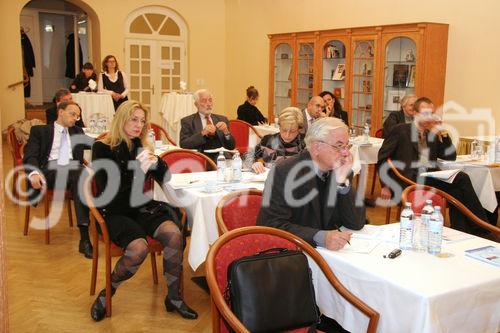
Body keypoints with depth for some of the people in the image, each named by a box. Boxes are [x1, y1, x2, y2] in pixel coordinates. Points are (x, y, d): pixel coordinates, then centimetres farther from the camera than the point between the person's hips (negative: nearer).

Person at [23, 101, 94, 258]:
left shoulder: (77, 131, 31)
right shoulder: (39, 130, 18)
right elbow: (30, 156, 3)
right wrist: (34, 173, -18)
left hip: (73, 169, 2)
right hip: (50, 171, -2)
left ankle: (84, 237, -42)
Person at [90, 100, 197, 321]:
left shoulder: (141, 146, 11)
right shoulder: (103, 148, -5)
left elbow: (165, 179, 12)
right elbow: (107, 192, -14)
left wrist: (156, 162, -9)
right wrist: (137, 172, -23)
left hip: (140, 207, 5)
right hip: (114, 212, -5)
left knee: (174, 234, -24)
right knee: (138, 248, -32)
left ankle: (174, 297, -8)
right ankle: (106, 293, -5)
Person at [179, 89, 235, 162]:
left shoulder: (222, 119, 15)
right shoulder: (187, 121, 6)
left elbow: (231, 147, 10)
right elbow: (183, 145, -8)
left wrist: (226, 132, -10)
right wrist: (202, 133, -20)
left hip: (219, 159, 1)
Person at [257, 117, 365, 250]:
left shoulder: (343, 172, 3)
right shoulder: (284, 172, -13)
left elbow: (357, 224, -1)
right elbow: (271, 224, -18)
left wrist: (342, 181, -13)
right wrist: (320, 237, -28)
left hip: (331, 250, 4)